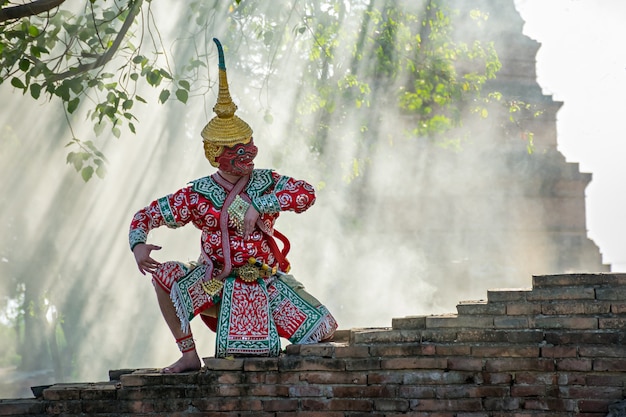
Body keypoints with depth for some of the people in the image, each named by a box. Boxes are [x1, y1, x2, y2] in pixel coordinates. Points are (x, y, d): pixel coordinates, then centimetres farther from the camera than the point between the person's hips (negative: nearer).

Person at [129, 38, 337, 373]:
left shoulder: (265, 182, -3)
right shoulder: (197, 195, -6)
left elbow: (307, 193, -20)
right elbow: (147, 216, -3)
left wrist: (259, 205, -28)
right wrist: (138, 246, -25)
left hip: (266, 283, 0)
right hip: (219, 285, 0)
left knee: (324, 330, -13)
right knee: (163, 274, -23)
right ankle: (189, 354, -9)